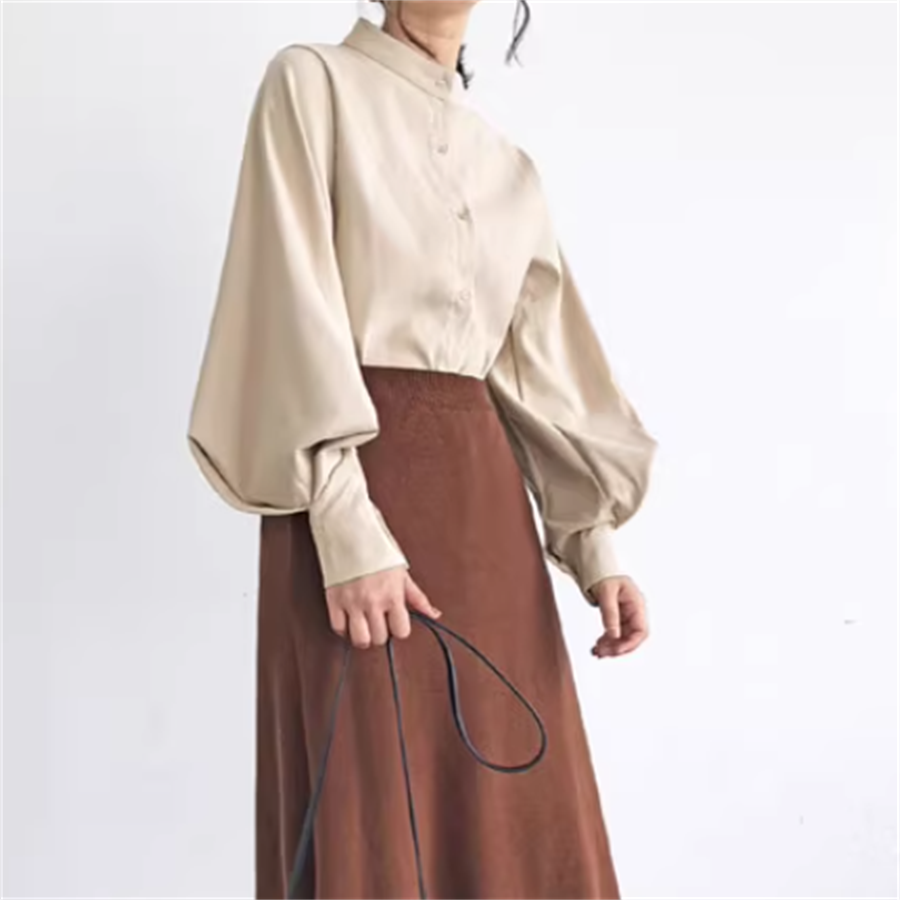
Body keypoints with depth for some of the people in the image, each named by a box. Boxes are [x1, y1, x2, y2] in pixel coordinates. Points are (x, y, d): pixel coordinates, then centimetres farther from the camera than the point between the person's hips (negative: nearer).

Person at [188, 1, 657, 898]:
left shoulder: (509, 168, 17)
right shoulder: (312, 83, 0)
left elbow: (544, 367, 13)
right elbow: (295, 312, -10)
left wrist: (594, 549, 3)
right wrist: (349, 530, -20)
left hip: (487, 493, 6)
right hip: (351, 472, -6)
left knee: (513, 815, 8)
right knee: (370, 817, -2)